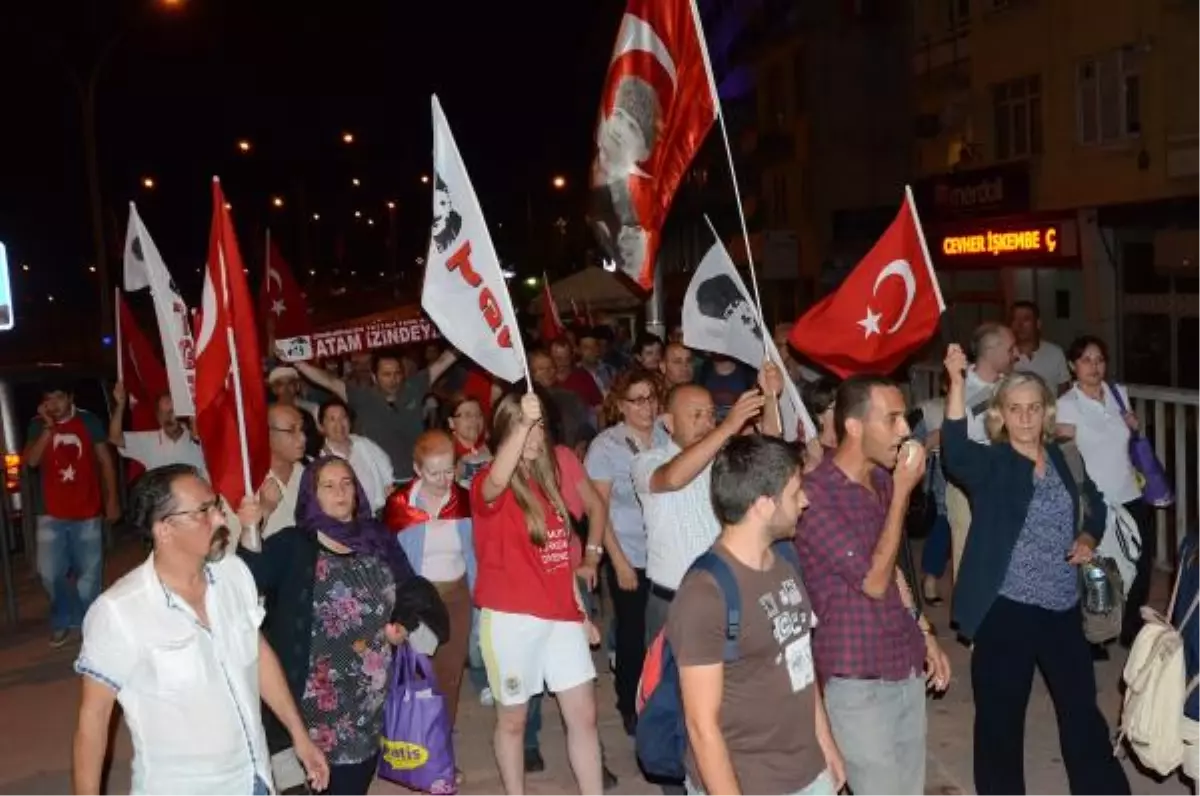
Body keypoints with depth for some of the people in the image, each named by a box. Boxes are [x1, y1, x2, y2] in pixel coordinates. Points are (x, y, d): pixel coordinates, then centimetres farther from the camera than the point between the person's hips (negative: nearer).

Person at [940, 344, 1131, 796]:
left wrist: (1088, 538, -1)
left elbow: (1094, 508, 21)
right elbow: (955, 450, -31)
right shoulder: (990, 465, -9)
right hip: (1006, 609, -4)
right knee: (1001, 716, 8)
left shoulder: (1066, 459, 5)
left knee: (1081, 706, 18)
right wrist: (957, 382, -41)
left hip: (1063, 606, 4)